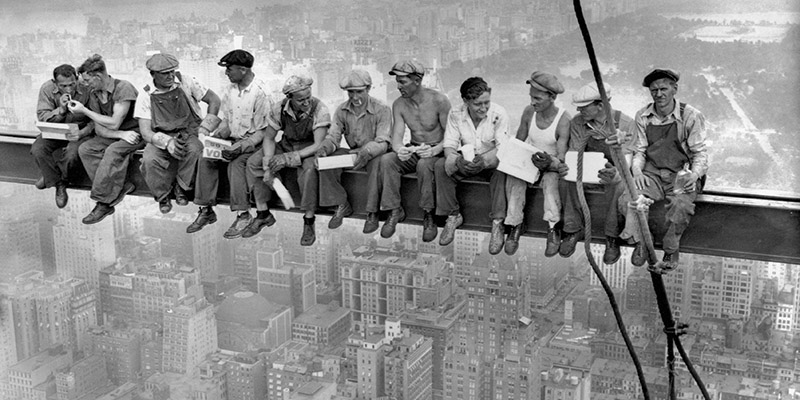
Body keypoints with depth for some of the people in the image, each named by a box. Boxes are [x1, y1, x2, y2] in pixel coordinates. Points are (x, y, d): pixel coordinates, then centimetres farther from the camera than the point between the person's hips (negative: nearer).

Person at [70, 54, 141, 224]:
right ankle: (120, 187, -21)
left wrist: (84, 110, -14)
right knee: (85, 149, -15)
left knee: (112, 151, -34)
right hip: (113, 135, 7)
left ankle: (103, 202, -26)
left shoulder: (123, 88, -18)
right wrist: (121, 134, -20)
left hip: (135, 132, -7)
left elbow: (114, 123, -21)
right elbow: (99, 129, 0)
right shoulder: (94, 94, 4)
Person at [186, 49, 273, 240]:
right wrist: (217, 135, -7)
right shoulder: (229, 90, 6)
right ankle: (206, 210, -10)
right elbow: (226, 121, 14)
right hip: (233, 140, 7)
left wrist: (241, 147, -26)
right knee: (205, 159, -16)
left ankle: (243, 215, -26)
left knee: (236, 163, -33)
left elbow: (262, 131, -16)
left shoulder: (261, 93, -16)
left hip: (253, 143, -7)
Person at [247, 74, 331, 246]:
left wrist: (289, 158, -35)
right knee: (253, 162, -15)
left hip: (309, 149, -4)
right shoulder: (279, 109, -13)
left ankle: (309, 222, -27)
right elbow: (269, 138, -2)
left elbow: (319, 145, -27)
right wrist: (268, 162, -20)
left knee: (310, 167, -38)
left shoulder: (319, 110, -24)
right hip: (286, 145, 5)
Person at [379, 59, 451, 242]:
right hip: (413, 151, 4)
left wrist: (435, 150, -35)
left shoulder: (439, 101, -15)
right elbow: (396, 137, -8)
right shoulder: (399, 104, -1)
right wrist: (399, 150, -34)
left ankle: (428, 216, -22)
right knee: (386, 160, -25)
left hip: (437, 151, -4)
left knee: (424, 164, -38)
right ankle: (395, 211, -14)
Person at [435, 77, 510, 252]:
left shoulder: (498, 113, -17)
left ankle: (498, 224, -30)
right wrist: (458, 160, -37)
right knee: (441, 165, -25)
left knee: (501, 169, -36)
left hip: (491, 161, -2)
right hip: (465, 162, 2)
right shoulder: (455, 114, -10)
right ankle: (453, 216, -11)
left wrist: (484, 160, -43)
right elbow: (449, 146, -12)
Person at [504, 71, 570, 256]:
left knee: (551, 180, -36)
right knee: (514, 178, -27)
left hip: (551, 164, -3)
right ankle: (516, 224, -18)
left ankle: (553, 229, -29)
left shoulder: (563, 119, -19)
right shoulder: (529, 112, -6)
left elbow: (561, 159, -21)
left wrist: (550, 163, -43)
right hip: (529, 160, 4)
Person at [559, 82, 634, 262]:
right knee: (567, 180, -28)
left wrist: (615, 173, -46)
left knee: (618, 186, -37)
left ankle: (612, 237, -19)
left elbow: (626, 160, -23)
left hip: (613, 174, -3)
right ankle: (573, 230, -13)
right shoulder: (577, 122, -5)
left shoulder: (625, 123, -16)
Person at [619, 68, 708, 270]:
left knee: (681, 204, -35)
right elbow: (639, 151, 9)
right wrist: (637, 171, -13)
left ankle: (671, 249, -8)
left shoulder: (691, 116, -5)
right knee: (628, 199, -28)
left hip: (681, 174, -2)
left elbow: (700, 154, -3)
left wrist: (694, 174, -24)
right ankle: (640, 242, -2)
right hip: (651, 173, 3)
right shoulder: (643, 117, 5)